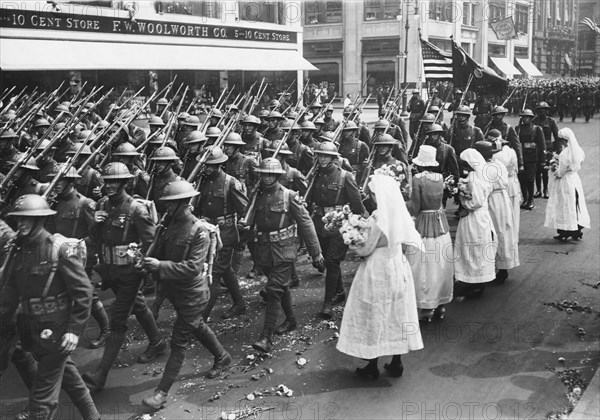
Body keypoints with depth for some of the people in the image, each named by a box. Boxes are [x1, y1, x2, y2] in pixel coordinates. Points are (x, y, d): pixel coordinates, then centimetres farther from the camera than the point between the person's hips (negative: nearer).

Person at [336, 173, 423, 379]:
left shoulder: (379, 218, -22)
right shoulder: (399, 213, -1)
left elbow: (367, 250, -17)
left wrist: (355, 247, 3)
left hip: (378, 271, -7)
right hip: (398, 267, 7)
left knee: (374, 316, 5)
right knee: (396, 313, 14)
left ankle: (372, 366, 15)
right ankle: (396, 363, 24)